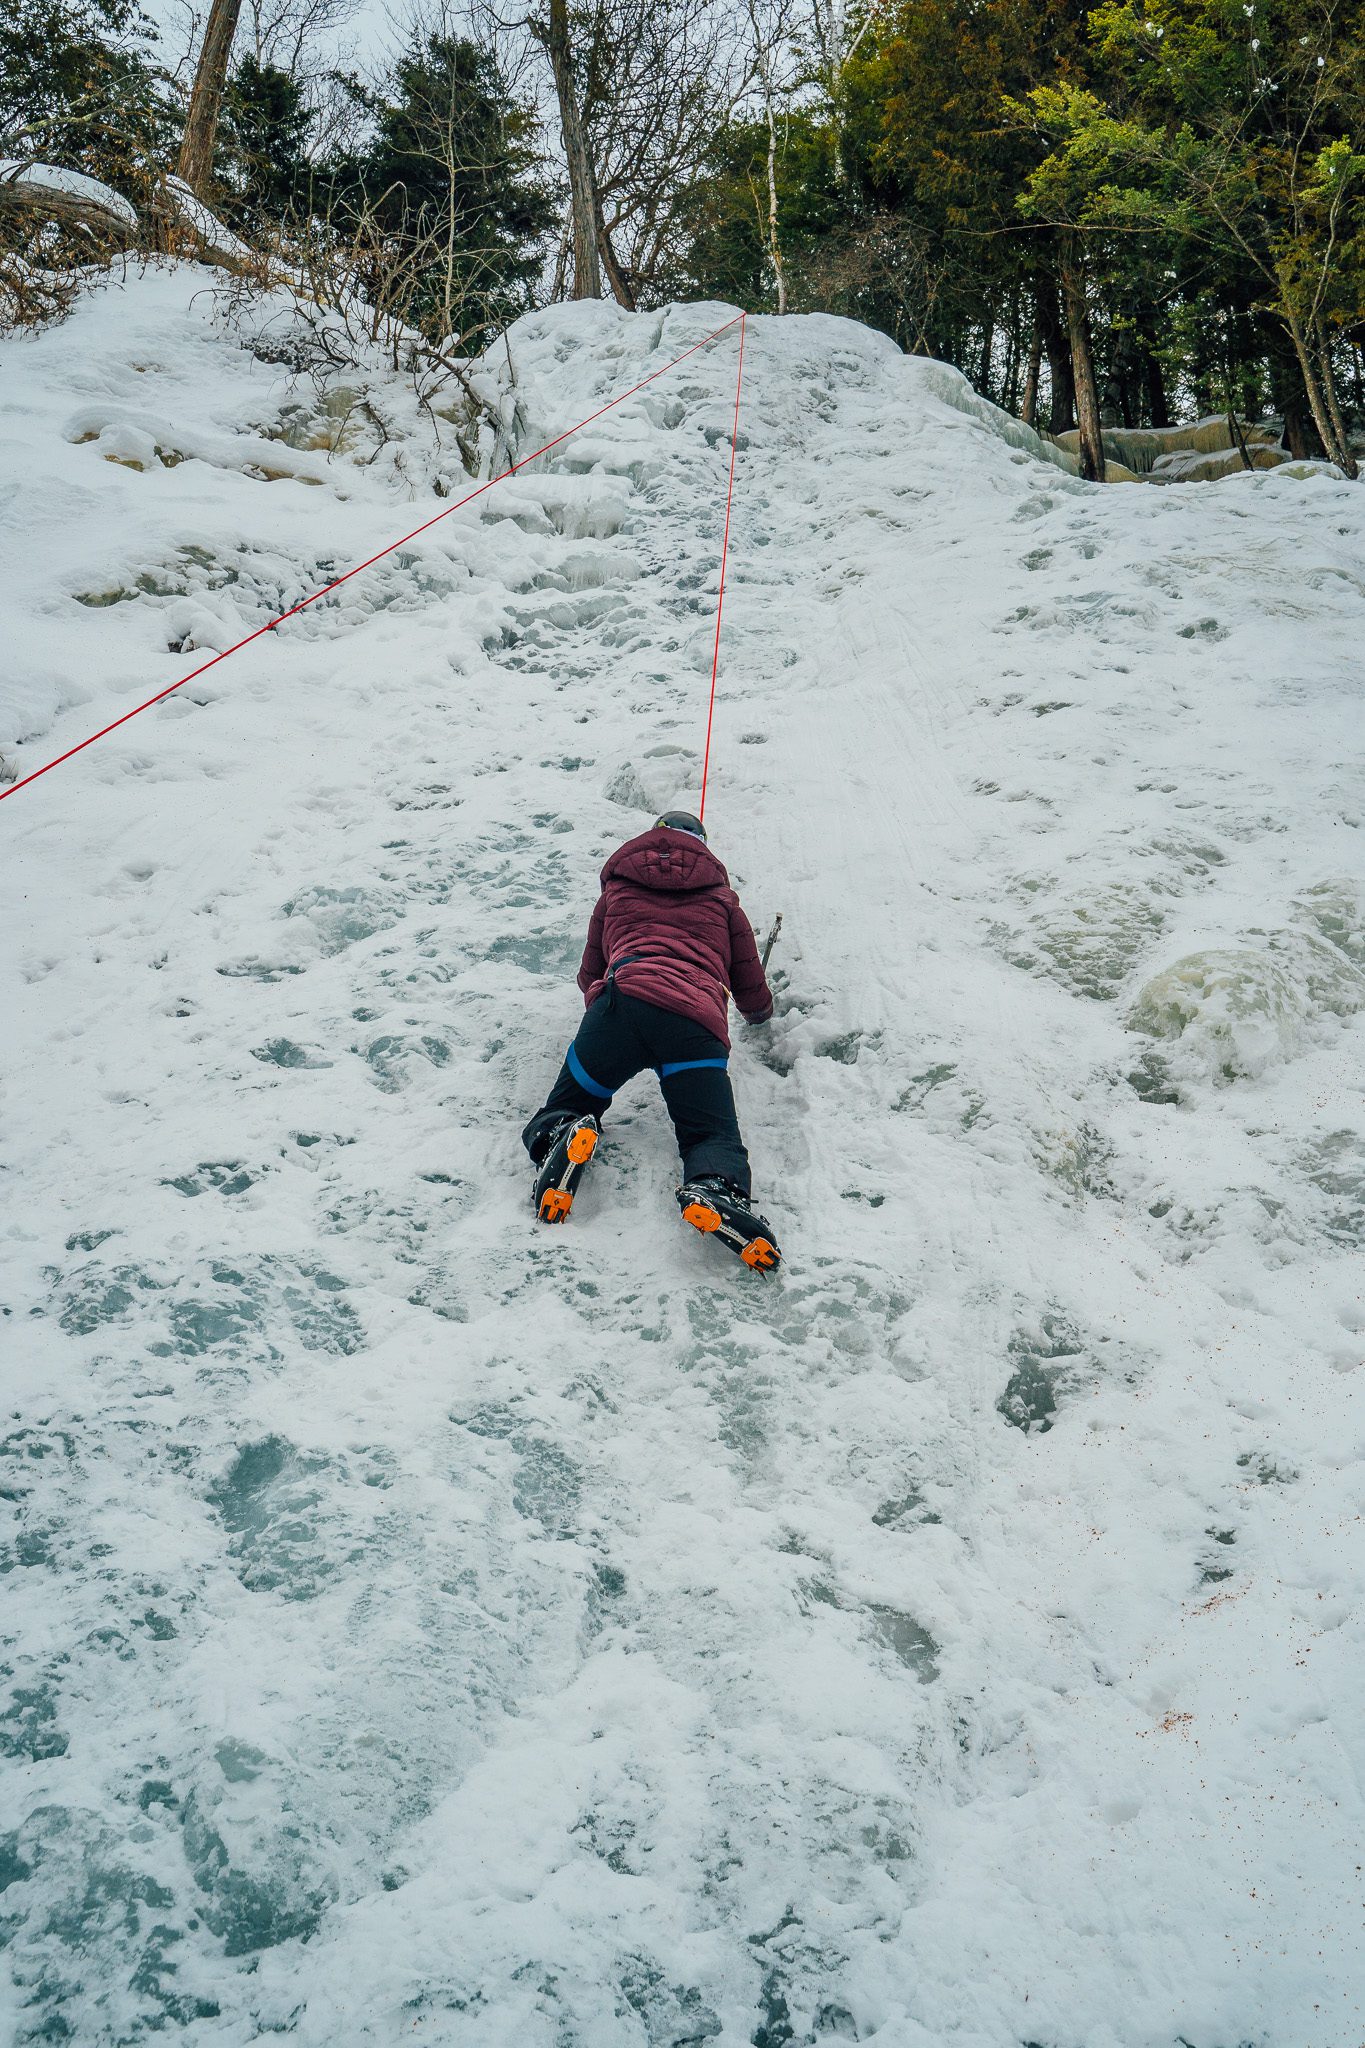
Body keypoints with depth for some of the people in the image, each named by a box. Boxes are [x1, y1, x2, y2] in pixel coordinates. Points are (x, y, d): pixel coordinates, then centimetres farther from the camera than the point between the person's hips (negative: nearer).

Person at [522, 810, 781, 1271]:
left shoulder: (617, 888, 32)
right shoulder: (722, 899, 32)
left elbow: (590, 975, 41)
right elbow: (753, 995, 36)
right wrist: (760, 1009, 60)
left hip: (624, 998, 0)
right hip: (697, 1023, 0)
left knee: (564, 1109, 15)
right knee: (715, 1137, 4)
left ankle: (561, 1134, -24)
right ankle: (716, 1191, -33)